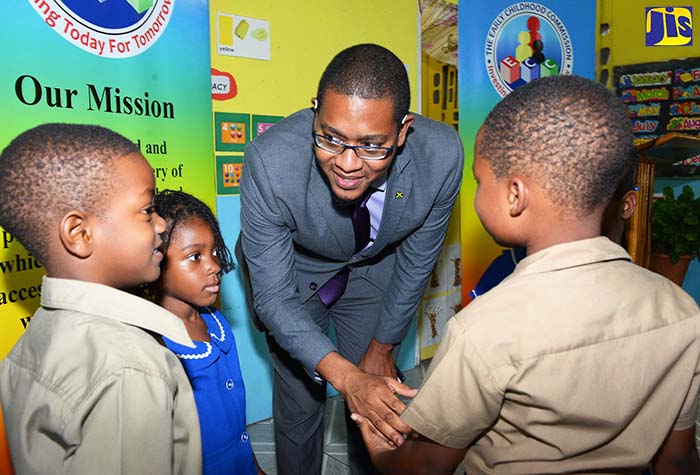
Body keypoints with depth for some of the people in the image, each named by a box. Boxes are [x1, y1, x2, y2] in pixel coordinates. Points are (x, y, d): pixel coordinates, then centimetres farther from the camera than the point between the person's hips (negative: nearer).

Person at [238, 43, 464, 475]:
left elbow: (416, 261, -13)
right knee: (300, 399, 6)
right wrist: (344, 375, -40)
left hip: (373, 269, 2)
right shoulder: (270, 162, -36)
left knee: (379, 404, 10)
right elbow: (273, 298, -27)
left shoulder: (442, 155, -30)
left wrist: (383, 346, -2)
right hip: (292, 270, -1)